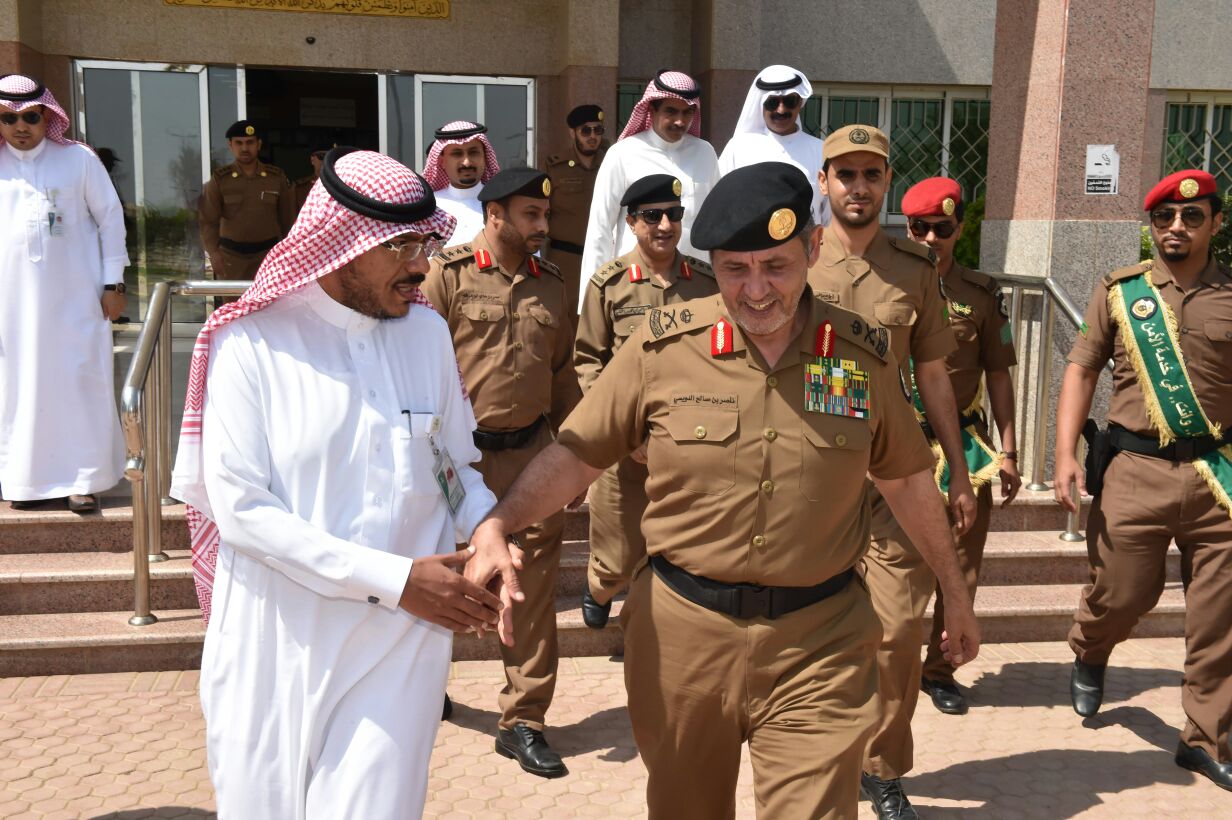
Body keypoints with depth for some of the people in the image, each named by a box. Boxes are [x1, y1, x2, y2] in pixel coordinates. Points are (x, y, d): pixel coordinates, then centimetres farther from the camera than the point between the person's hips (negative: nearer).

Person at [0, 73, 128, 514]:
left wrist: (112, 283, -1)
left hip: (74, 297, -2)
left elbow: (110, 218, 2)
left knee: (79, 384, 0)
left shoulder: (79, 159, 0)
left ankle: (81, 478, 8)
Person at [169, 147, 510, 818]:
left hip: (400, 640, 2)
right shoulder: (252, 342, -10)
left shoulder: (428, 333, 2)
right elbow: (240, 508, -15)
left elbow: (459, 468, 10)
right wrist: (394, 579, -19)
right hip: (280, 638, -1)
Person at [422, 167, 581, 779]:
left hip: (531, 452, 4)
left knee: (534, 589, 6)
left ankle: (523, 721, 18)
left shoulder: (550, 286, 12)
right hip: (463, 454, -4)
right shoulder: (448, 276, -4)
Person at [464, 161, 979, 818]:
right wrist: (496, 526, -18)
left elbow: (907, 479, 11)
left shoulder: (862, 356, -1)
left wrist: (954, 592, 19)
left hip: (817, 644, 0)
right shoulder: (663, 344, -6)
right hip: (682, 632, 1)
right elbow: (577, 452, -3)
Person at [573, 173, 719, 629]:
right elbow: (587, 360, 0)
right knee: (619, 557, 10)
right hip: (624, 448, -1)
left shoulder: (708, 281, 4)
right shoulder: (609, 283, -1)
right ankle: (598, 593, 43)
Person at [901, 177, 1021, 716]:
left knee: (960, 568, 7)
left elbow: (998, 376, 9)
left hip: (964, 446, 2)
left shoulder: (983, 293, 6)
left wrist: (1008, 453, 4)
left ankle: (939, 668, 23)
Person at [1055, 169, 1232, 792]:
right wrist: (1065, 455, -5)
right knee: (1122, 593, 5)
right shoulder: (1119, 291, 5)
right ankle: (1089, 654, 40)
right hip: (1135, 471, -1)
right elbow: (1081, 372, 5)